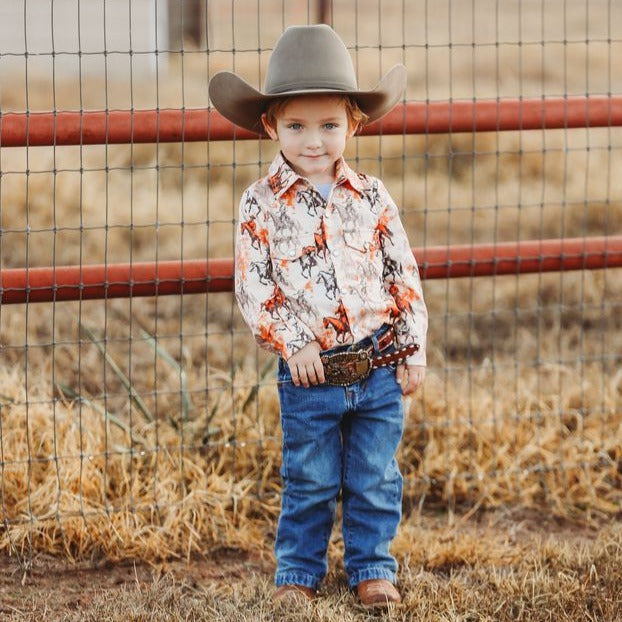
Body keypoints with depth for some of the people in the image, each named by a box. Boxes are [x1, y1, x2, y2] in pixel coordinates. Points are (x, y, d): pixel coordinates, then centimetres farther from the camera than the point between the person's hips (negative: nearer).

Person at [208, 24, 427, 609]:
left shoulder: (370, 197, 2)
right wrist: (293, 342, -13)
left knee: (375, 480, 9)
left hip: (379, 366, 2)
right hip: (308, 371, -2)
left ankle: (372, 568, 23)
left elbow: (404, 275, 6)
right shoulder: (262, 204, -5)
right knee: (309, 483, 7)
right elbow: (252, 286, -6)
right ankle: (298, 572, 22)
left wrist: (412, 350, 3)